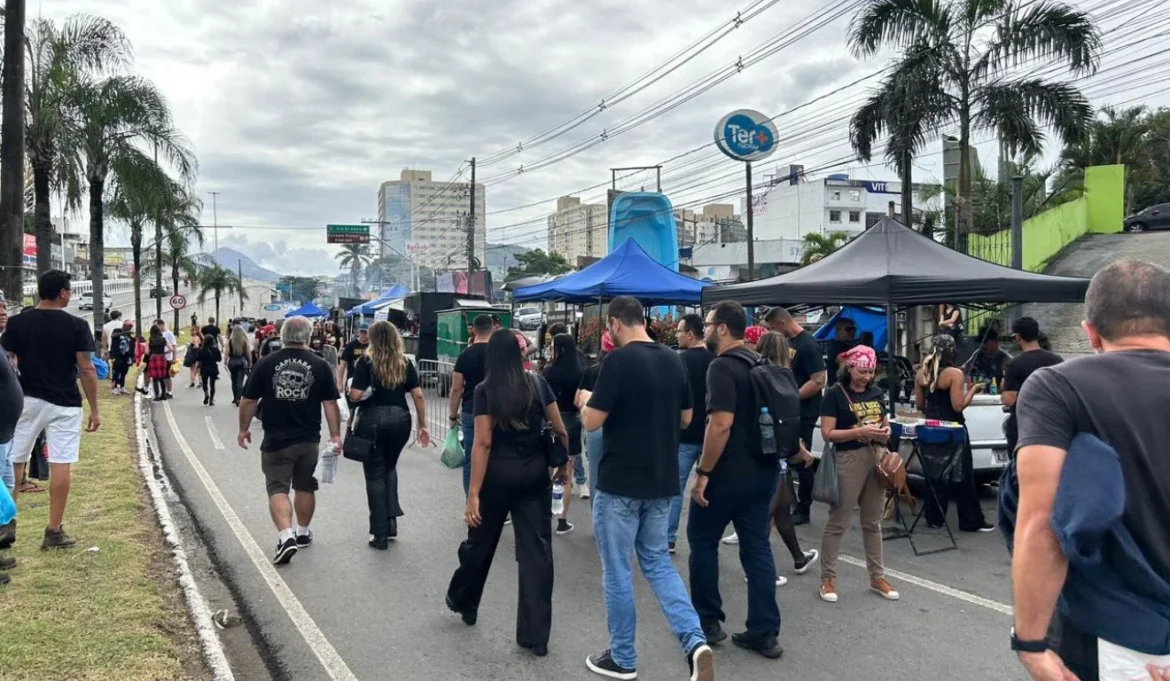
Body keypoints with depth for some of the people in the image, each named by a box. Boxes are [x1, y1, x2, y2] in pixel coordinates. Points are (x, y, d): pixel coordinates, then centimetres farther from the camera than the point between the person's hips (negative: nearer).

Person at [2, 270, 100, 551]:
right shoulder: (77, 326, -7)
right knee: (60, 464, 1)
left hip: (25, 400, 3)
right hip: (64, 403, -3)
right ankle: (54, 531, 4)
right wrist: (94, 408, -2)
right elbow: (86, 370, -8)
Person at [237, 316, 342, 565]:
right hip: (309, 440, 2)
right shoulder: (320, 365, -4)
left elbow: (248, 401, -1)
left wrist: (243, 429, 12)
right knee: (305, 487, 18)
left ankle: (286, 536, -16)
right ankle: (302, 533, 31)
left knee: (278, 488, 1)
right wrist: (335, 435, 1)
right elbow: (330, 404, -5)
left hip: (276, 440, -2)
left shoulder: (266, 364, -5)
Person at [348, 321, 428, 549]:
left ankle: (380, 534, 10)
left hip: (372, 420, -3)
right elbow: (418, 395, 1)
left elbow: (355, 395, -12)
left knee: (375, 475, 7)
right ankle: (391, 521, 16)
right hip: (400, 419, 3)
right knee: (390, 468, 24)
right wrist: (422, 425, 7)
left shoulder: (366, 362, -4)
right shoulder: (405, 363, 5)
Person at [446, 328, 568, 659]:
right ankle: (536, 635, 8)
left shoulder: (485, 390, -9)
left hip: (498, 474, -2)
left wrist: (473, 493, -15)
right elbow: (560, 430, 2)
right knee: (536, 549, 4)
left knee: (481, 540, 19)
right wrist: (564, 461, 19)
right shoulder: (538, 383, -1)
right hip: (535, 473, 2)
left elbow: (483, 442, -15)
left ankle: (463, 602, 43)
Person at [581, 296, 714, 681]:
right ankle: (695, 641, 3)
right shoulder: (674, 360, 5)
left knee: (617, 570, 8)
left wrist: (586, 401, 5)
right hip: (662, 481, 7)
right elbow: (685, 419, 12)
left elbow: (592, 422, -16)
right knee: (657, 561, 18)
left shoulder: (619, 360, -16)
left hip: (620, 482, -6)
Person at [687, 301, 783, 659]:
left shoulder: (723, 366, -16)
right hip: (764, 470, 8)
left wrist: (702, 472, -20)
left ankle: (708, 621, 19)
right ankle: (764, 633, 13)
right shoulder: (760, 363, 12)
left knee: (702, 541, 10)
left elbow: (721, 424, -25)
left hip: (729, 473, -8)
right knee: (757, 547, 10)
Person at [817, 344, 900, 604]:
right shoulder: (835, 394, -7)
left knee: (873, 522, 15)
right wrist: (860, 431, -20)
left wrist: (885, 433, 0)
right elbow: (827, 433, -12)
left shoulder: (877, 394, 11)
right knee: (838, 522, 1)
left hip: (877, 458, 6)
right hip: (849, 460, -6)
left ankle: (877, 576, 24)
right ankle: (828, 577, 9)